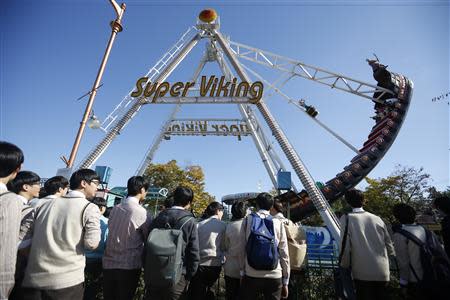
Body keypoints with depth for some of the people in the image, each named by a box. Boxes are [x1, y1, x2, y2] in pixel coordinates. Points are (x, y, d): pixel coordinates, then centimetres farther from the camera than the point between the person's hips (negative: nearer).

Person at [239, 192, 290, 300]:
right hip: (274, 276, 1)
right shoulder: (278, 223, 1)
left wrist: (242, 271, 5)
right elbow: (284, 254, 2)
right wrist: (285, 281, 10)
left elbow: (242, 248, -2)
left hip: (251, 274, -1)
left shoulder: (248, 220, 0)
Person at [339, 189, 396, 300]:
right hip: (383, 272, 4)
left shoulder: (346, 218, -8)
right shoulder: (377, 218, 3)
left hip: (362, 274, -4)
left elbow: (345, 247, -11)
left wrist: (344, 266, 3)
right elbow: (389, 244, 8)